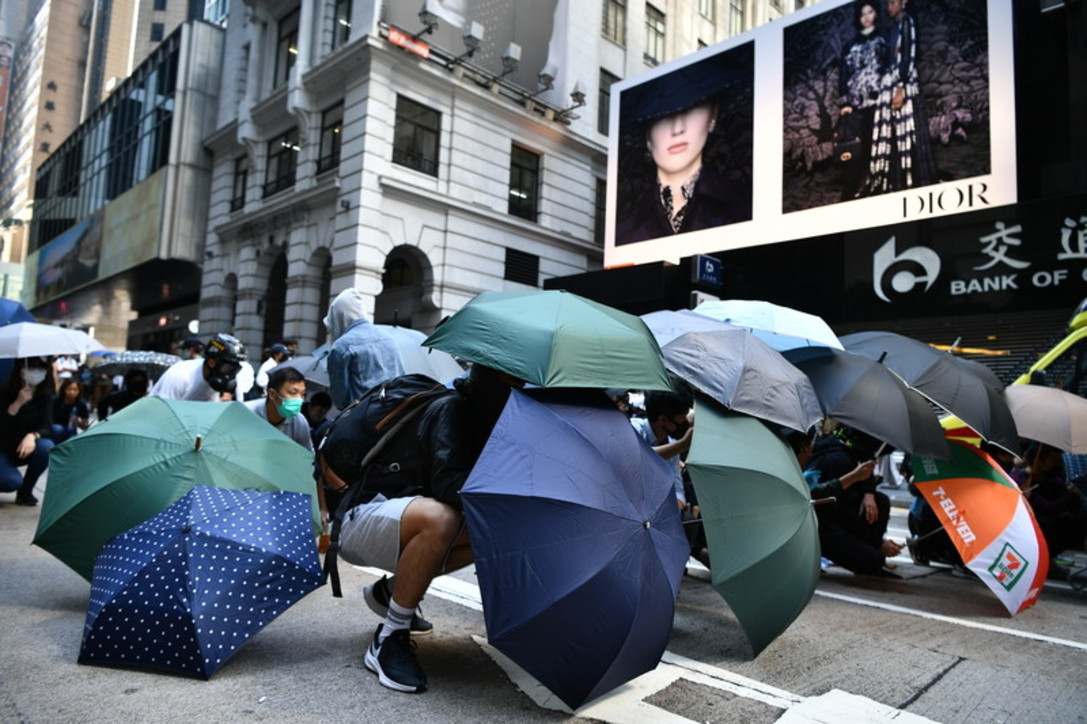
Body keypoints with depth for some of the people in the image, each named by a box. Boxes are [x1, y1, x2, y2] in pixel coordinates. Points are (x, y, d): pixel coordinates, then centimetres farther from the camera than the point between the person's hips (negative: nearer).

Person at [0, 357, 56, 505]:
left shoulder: (45, 396, -9)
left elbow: (47, 428, -16)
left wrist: (32, 436, -38)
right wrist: (18, 403, -33)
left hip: (26, 449, 3)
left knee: (46, 447, -31)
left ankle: (25, 491, -7)